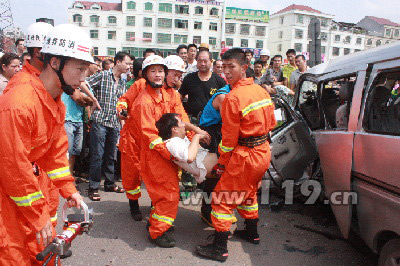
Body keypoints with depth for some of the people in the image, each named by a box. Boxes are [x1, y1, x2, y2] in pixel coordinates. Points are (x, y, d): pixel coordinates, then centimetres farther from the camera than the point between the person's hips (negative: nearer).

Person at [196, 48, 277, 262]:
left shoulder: (233, 98, -20)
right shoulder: (261, 90, 5)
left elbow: (229, 137, -16)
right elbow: (271, 123, 12)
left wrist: (222, 162, -5)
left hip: (245, 156, -9)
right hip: (263, 152, 9)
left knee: (223, 198, 1)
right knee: (248, 193, 26)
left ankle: (220, 248, 8)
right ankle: (251, 232, 42)